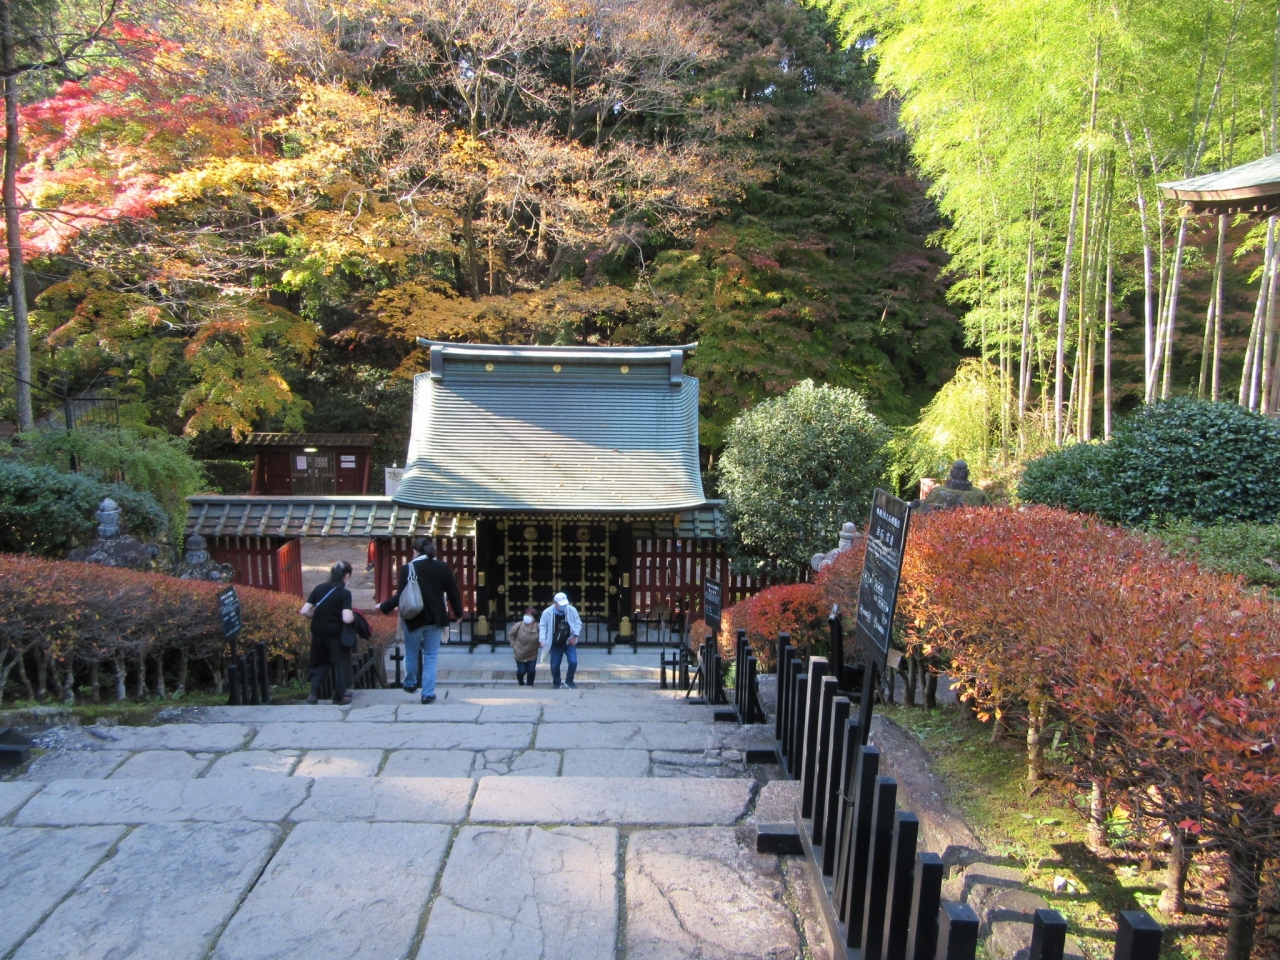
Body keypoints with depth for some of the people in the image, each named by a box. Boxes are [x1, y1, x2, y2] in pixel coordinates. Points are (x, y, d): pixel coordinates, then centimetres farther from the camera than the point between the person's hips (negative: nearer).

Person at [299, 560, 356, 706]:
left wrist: (317, 617, 15)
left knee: (319, 662, 23)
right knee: (341, 663, 14)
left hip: (318, 633, 5)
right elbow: (347, 618, -23)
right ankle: (339, 696, 22)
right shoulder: (345, 593, -13)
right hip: (336, 634, -5)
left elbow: (304, 611, -1)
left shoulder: (318, 588, 1)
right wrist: (354, 617, -2)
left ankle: (313, 694, 15)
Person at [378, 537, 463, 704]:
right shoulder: (443, 567, -2)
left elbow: (401, 596, -10)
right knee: (431, 656, 8)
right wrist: (458, 613, 16)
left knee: (411, 654, 19)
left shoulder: (408, 568, -10)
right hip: (435, 619, 2)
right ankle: (428, 694, 5)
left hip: (414, 618, -1)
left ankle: (410, 684, 37)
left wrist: (383, 606, 7)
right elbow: (453, 592, 1)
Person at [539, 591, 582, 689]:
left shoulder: (572, 610, -12)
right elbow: (543, 626, -5)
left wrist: (575, 636, -10)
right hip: (556, 644, 0)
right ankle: (556, 684, 27)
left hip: (569, 642, 0)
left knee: (573, 662, -9)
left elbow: (578, 623, -1)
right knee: (555, 665, 6)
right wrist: (542, 639, -15)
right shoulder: (547, 612, -15)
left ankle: (569, 681, 14)